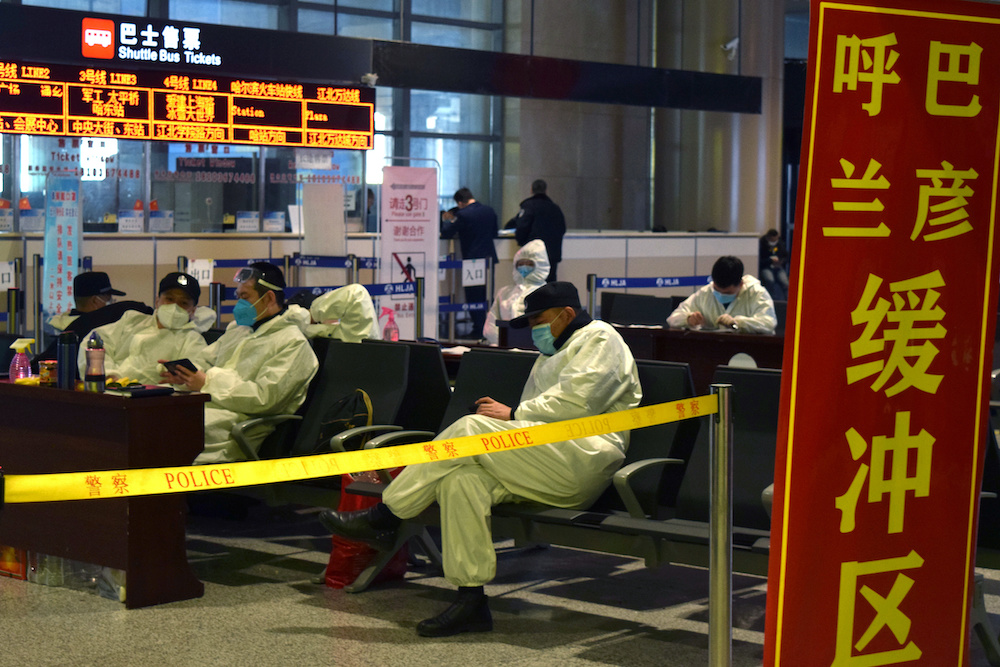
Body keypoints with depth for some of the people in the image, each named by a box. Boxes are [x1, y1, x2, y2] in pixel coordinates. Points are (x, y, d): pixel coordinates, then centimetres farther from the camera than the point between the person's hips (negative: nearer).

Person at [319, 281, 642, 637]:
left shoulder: (600, 340, 4)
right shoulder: (554, 352, 34)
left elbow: (576, 401, -12)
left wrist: (514, 414, -7)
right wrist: (507, 413, 6)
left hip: (582, 459, -9)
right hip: (547, 464, 9)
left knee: (471, 429, -23)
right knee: (461, 479, -21)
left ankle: (382, 517, -16)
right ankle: (471, 600, -25)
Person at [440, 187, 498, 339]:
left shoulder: (463, 214, -15)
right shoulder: (490, 211, 5)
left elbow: (446, 233, -8)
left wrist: (447, 220, 10)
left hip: (472, 259, -6)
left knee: (474, 297, 2)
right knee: (488, 297, 15)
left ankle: (478, 330, 2)